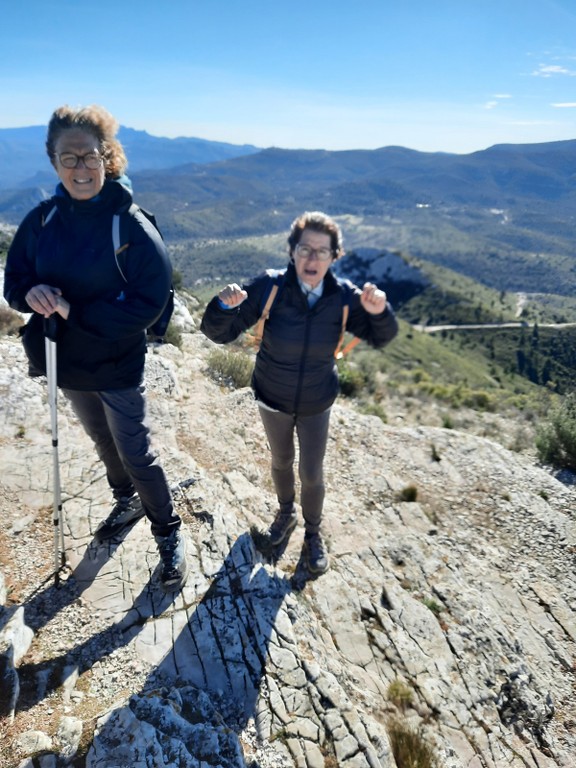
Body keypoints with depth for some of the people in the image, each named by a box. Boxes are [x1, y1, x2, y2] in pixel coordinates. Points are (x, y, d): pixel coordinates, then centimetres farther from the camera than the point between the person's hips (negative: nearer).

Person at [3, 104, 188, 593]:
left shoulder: (134, 227, -18)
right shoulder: (42, 219, -3)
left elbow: (148, 303, -21)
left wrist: (73, 310, -25)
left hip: (117, 367, -5)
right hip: (69, 363, 6)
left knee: (136, 455, 6)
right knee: (104, 443, 24)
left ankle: (169, 533, 28)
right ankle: (127, 503, 51)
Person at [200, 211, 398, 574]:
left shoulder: (343, 295, -18)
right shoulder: (269, 287, -23)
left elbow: (380, 337, -8)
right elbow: (221, 333, -20)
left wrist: (379, 311, -31)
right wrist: (225, 305, -43)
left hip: (317, 404, 0)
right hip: (272, 399, 0)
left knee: (312, 475, 11)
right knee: (282, 461, 24)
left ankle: (314, 532, 42)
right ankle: (286, 512, 54)